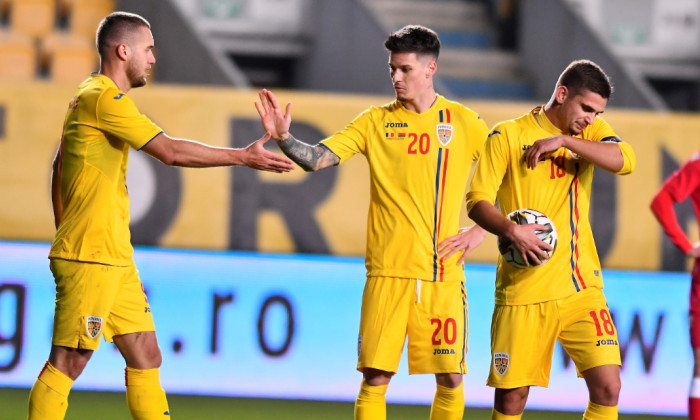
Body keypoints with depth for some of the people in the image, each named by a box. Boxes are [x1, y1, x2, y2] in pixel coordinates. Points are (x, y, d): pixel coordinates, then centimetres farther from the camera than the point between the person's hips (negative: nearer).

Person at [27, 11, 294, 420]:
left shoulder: (87, 98, 18)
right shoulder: (104, 98, -13)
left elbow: (59, 167, 23)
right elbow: (169, 150, -18)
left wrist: (65, 232, 24)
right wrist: (244, 156, -12)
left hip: (116, 259, 10)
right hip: (90, 259, -10)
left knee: (146, 356, 9)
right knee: (68, 363, -8)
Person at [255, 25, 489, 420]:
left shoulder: (464, 122, 5)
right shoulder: (375, 122, 6)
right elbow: (316, 158, -2)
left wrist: (481, 231, 3)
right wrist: (283, 137, -21)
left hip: (444, 272, 0)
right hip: (388, 271, 0)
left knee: (451, 379, 0)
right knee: (375, 378, -5)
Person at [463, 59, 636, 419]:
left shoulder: (589, 131, 11)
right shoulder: (508, 136, -1)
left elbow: (625, 161, -9)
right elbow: (477, 201, -5)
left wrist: (564, 141, -16)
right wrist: (511, 230, -23)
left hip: (582, 287, 3)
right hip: (523, 291, -3)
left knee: (607, 387, -9)